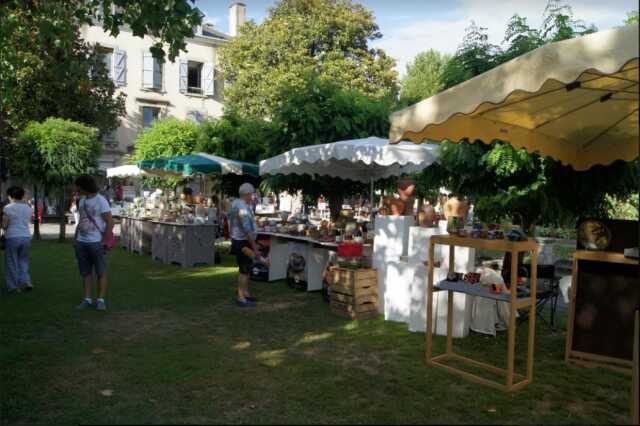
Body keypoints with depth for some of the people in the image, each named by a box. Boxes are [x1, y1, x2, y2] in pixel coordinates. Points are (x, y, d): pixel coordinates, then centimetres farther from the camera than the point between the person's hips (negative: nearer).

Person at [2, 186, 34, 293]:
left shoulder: (7, 208, -7)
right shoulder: (28, 208, 6)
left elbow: (4, 225, -7)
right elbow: (28, 222, 8)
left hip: (12, 237, -4)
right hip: (26, 236, 4)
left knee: (12, 263, 7)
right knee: (23, 261, 16)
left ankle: (14, 286, 11)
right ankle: (25, 281, 5)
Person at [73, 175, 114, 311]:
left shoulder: (101, 200, -9)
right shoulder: (82, 200, 13)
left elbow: (110, 222, -12)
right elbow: (80, 221, 20)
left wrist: (104, 241, -15)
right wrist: (75, 239, 14)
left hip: (96, 243, -7)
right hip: (81, 243, 7)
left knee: (101, 273, 0)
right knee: (86, 272, 9)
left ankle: (101, 300, 6)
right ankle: (87, 299, 15)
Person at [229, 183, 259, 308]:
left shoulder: (236, 203, 9)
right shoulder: (242, 207, -23)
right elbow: (248, 230, -26)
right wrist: (254, 246, -22)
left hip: (238, 240, 11)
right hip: (243, 242, -11)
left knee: (247, 268, 20)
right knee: (244, 270, -3)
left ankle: (245, 293, 31)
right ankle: (241, 298, 5)